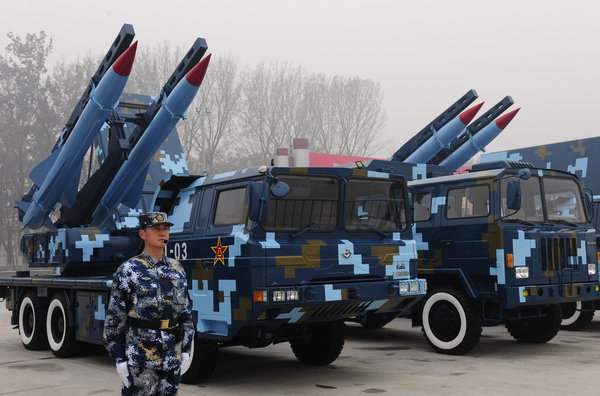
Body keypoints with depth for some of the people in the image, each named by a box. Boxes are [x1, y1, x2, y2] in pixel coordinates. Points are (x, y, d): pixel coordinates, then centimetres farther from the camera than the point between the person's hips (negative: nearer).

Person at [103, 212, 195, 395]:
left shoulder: (177, 268, 9)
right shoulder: (128, 271, -5)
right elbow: (114, 318, -6)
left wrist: (186, 349, 9)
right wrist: (119, 358, -9)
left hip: (172, 357, 5)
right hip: (140, 358, -5)